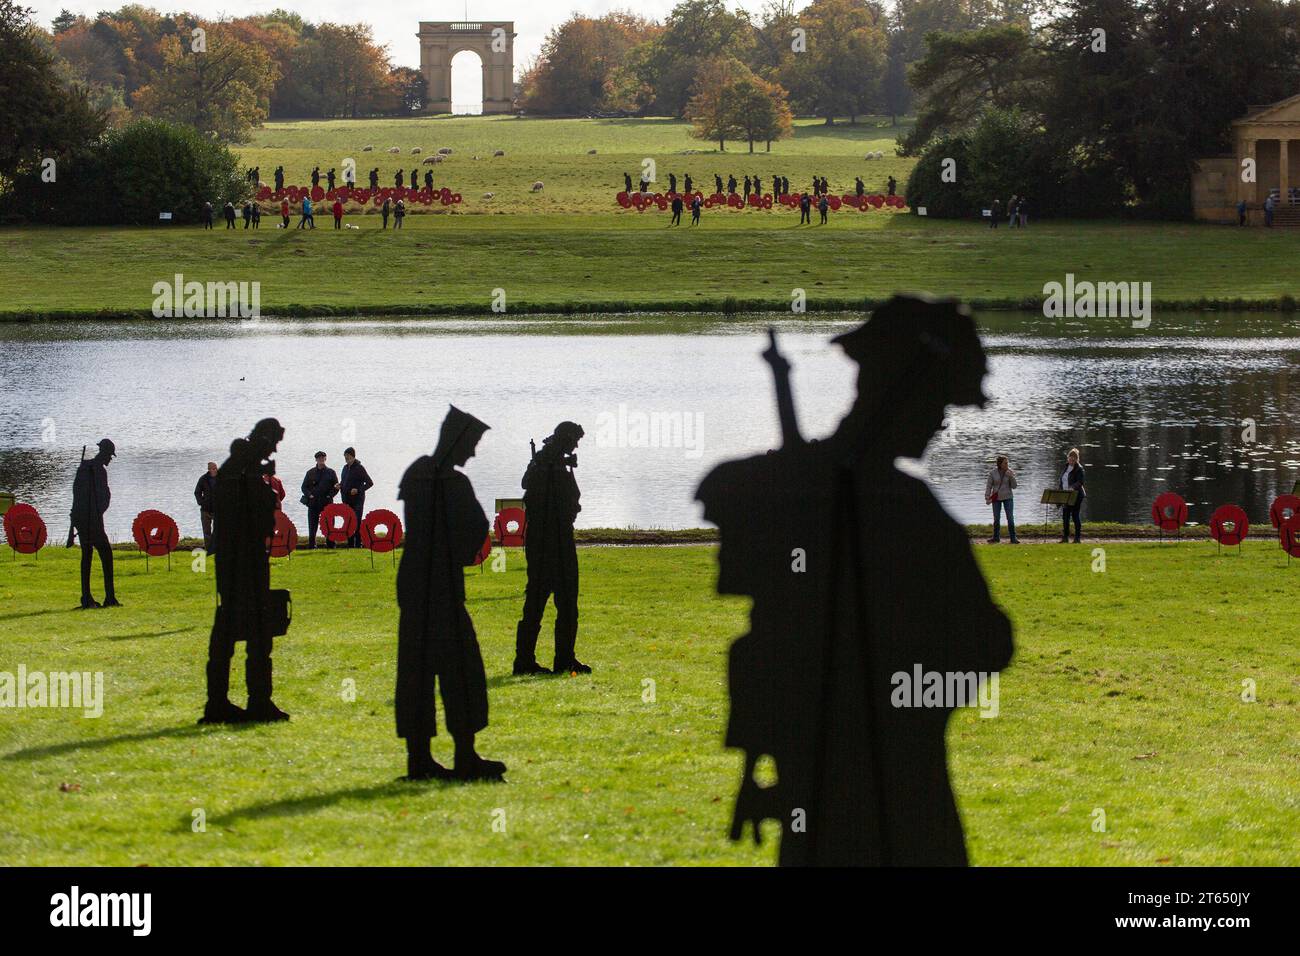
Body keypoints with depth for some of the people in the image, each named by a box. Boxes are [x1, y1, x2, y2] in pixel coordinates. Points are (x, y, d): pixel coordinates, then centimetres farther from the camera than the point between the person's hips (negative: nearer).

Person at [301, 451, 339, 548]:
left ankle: (330, 544, 2)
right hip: (313, 503, 1)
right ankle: (311, 545, 5)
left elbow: (336, 486, 10)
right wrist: (309, 495, -4)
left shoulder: (330, 472, 8)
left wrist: (330, 495, -4)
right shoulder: (310, 472, 11)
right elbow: (304, 487, 13)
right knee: (312, 526, 1)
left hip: (327, 503, -1)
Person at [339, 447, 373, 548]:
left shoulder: (359, 468, -8)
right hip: (347, 500, 7)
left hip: (357, 500, -7)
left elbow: (370, 483, -9)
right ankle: (350, 545, 10)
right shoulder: (345, 468, 13)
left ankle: (358, 544, -8)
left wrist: (358, 490, -19)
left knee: (357, 523, -10)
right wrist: (340, 486, 3)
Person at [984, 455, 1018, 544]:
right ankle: (996, 537, 21)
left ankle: (1013, 538, -5)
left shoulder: (1010, 473, -2)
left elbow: (1014, 486, -5)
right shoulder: (993, 473, -4)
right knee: (996, 518, 8)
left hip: (1008, 497, -1)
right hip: (996, 498, 1)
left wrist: (1011, 477, -19)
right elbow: (988, 486, -1)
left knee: (1010, 518, -8)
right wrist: (987, 498, -7)